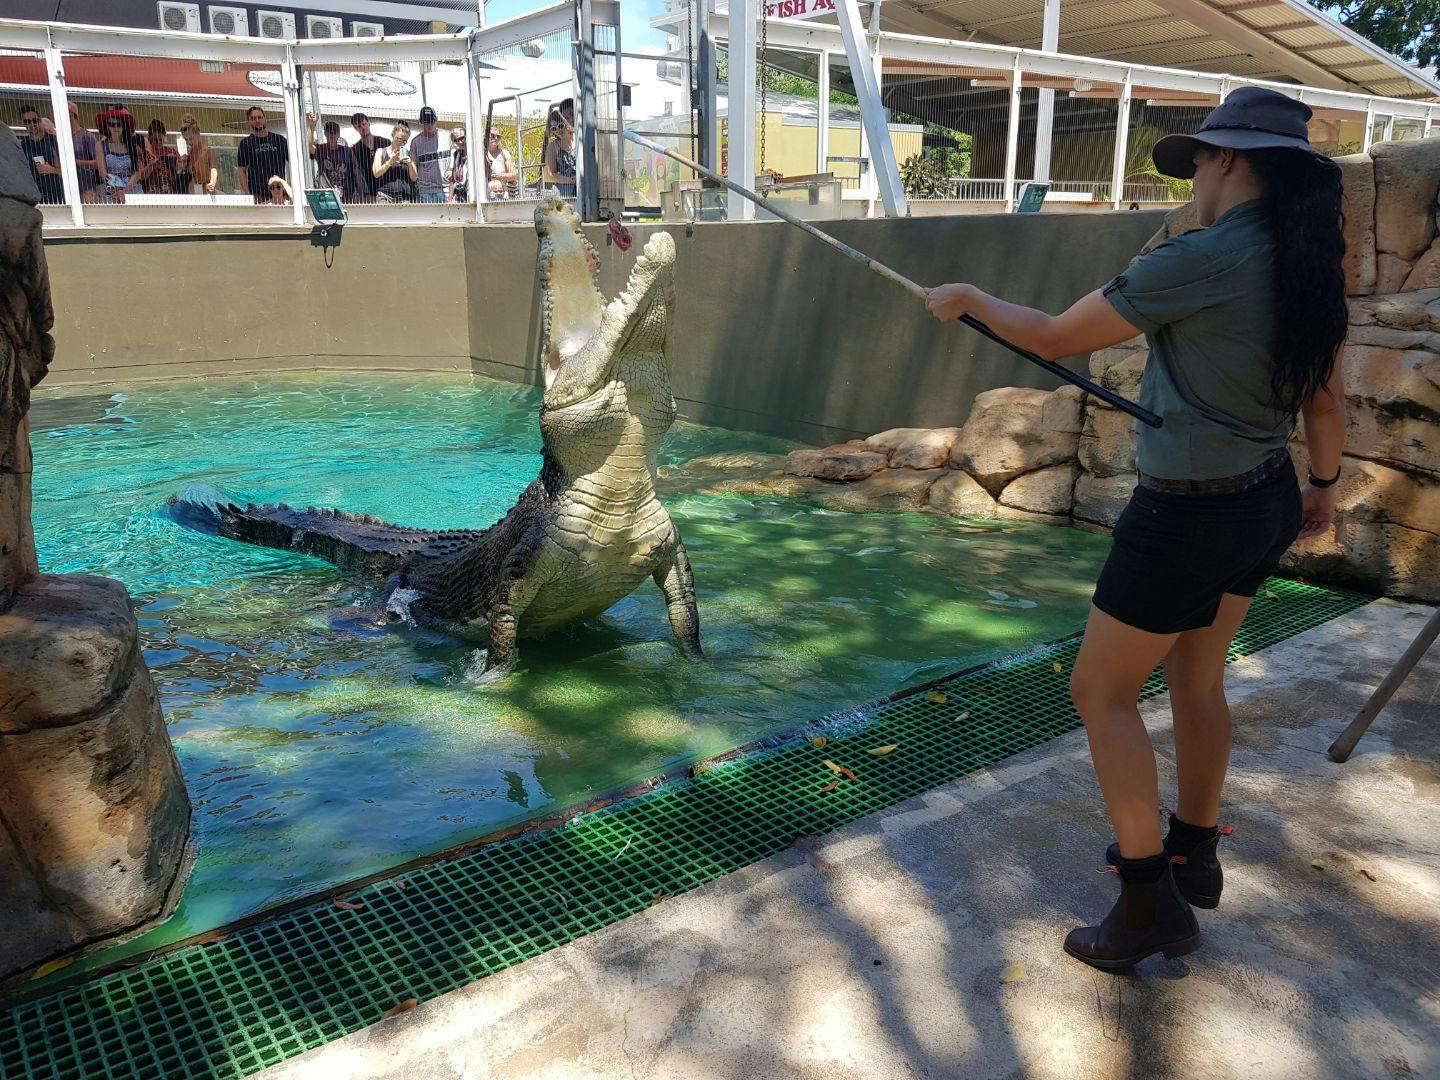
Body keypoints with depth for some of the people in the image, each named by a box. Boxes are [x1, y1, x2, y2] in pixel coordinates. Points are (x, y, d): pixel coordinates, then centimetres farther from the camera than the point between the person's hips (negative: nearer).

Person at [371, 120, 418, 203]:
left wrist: (410, 164, -5)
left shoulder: (407, 154, 17)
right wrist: (390, 161, -10)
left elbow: (414, 178, 14)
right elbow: (376, 174, 1)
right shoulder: (381, 152, 13)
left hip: (405, 197, 2)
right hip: (385, 196, -2)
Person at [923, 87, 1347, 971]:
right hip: (1266, 505, 9)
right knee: (1196, 677, 22)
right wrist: (1324, 485, 29)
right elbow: (1328, 404, 13)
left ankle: (1152, 903, 10)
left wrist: (968, 298, 0)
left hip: (1188, 515, -8)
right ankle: (1194, 854, 38)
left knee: (1102, 691, 4)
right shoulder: (1309, 267, 4)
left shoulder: (1202, 258, -21)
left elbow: (1056, 339, -16)